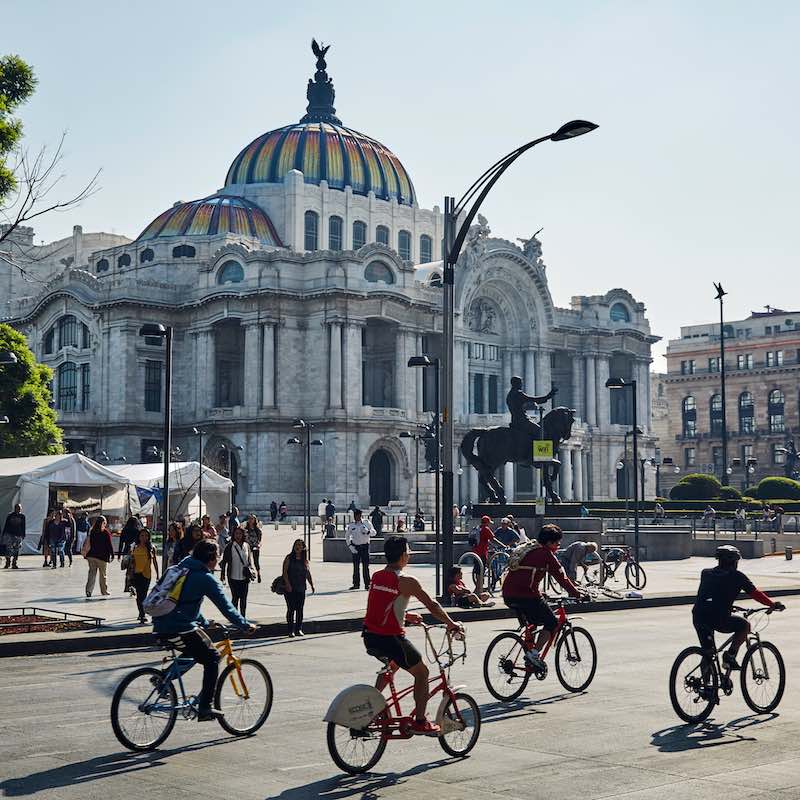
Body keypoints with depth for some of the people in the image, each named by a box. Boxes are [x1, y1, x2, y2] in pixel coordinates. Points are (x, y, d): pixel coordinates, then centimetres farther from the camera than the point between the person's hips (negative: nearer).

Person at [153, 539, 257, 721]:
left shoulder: (182, 569, 20)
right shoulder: (206, 578, -6)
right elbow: (225, 606, -5)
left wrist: (204, 622, 35)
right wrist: (246, 625, 6)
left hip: (160, 629, 8)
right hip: (180, 630, -8)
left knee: (193, 652, 30)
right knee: (212, 658, 5)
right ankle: (205, 708, 0)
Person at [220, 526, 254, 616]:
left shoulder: (247, 546, 4)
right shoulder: (230, 546, -5)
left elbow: (250, 559, 12)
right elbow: (224, 561, -1)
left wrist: (250, 569, -2)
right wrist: (223, 574, -3)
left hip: (245, 577, 3)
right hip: (234, 577, -3)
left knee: (243, 598, 9)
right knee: (235, 597, -1)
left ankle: (243, 617, 19)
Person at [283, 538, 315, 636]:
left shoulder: (305, 560, 9)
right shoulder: (289, 558, -2)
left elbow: (308, 574, 12)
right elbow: (285, 572, -8)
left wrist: (312, 584, 2)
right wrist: (287, 584, -18)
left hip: (301, 588, 4)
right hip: (290, 589, -4)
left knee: (300, 610, 6)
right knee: (291, 609, -3)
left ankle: (299, 629, 13)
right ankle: (291, 630, 3)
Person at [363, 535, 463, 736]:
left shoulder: (376, 577, 7)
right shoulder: (406, 582, -12)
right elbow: (432, 605, -7)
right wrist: (451, 624, 6)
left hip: (370, 636, 7)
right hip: (391, 638, -7)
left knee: (392, 664, 35)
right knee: (421, 673, 12)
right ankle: (420, 722, 13)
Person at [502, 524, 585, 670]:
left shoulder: (528, 548, 23)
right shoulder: (545, 553, -2)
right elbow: (561, 576, -2)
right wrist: (576, 593, 5)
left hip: (508, 595, 8)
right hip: (525, 595, -8)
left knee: (533, 621, 27)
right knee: (551, 623, 6)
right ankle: (533, 653, -5)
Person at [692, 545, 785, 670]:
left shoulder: (705, 573, 19)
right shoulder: (736, 576, 7)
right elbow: (755, 594, 9)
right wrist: (773, 605, 24)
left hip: (697, 616, 5)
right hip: (718, 618, -5)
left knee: (707, 652, 21)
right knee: (745, 626, 22)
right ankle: (730, 656, 10)